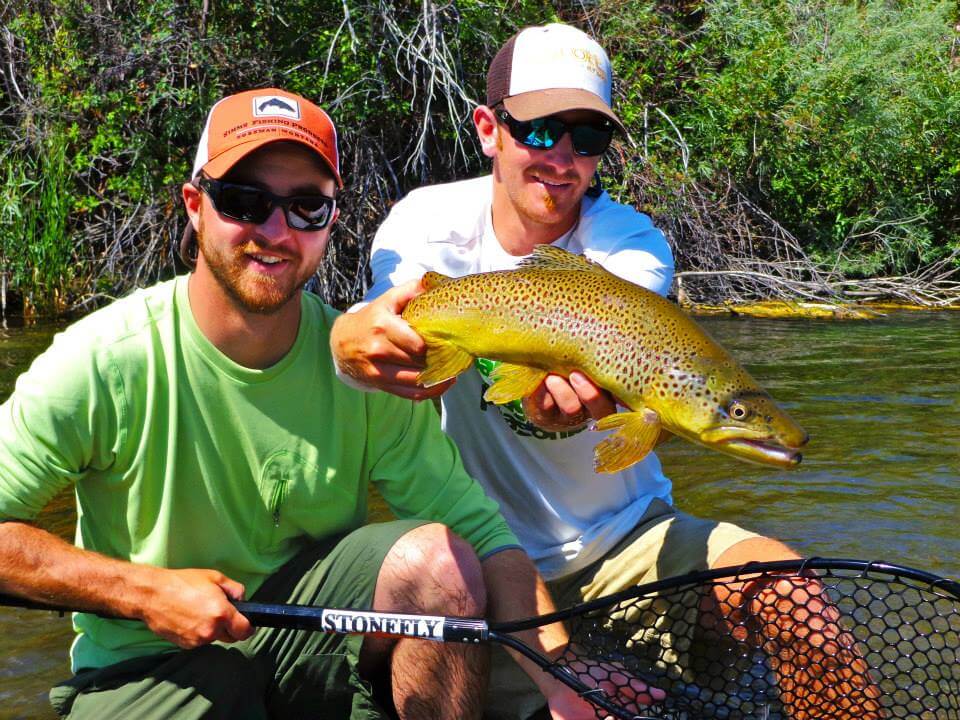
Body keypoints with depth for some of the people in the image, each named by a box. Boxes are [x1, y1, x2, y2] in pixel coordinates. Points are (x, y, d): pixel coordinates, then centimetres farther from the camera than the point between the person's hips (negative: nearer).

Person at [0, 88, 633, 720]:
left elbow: (481, 528, -12)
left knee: (435, 557, -24)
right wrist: (141, 591, -23)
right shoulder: (105, 359, -16)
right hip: (150, 663, -2)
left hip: (313, 625, 3)